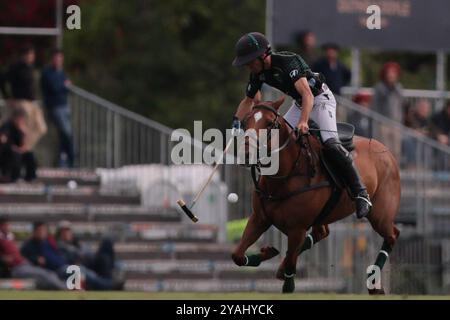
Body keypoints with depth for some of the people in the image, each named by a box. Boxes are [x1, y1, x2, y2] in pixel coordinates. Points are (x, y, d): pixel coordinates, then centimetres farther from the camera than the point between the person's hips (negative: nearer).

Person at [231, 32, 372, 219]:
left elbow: (307, 94, -42)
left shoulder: (288, 62, -32)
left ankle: (360, 194, -24)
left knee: (330, 144, -25)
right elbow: (248, 100, 11)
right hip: (299, 104, 9)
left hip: (320, 99, -9)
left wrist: (303, 121, -56)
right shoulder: (258, 73, -6)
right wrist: (236, 123, -6)